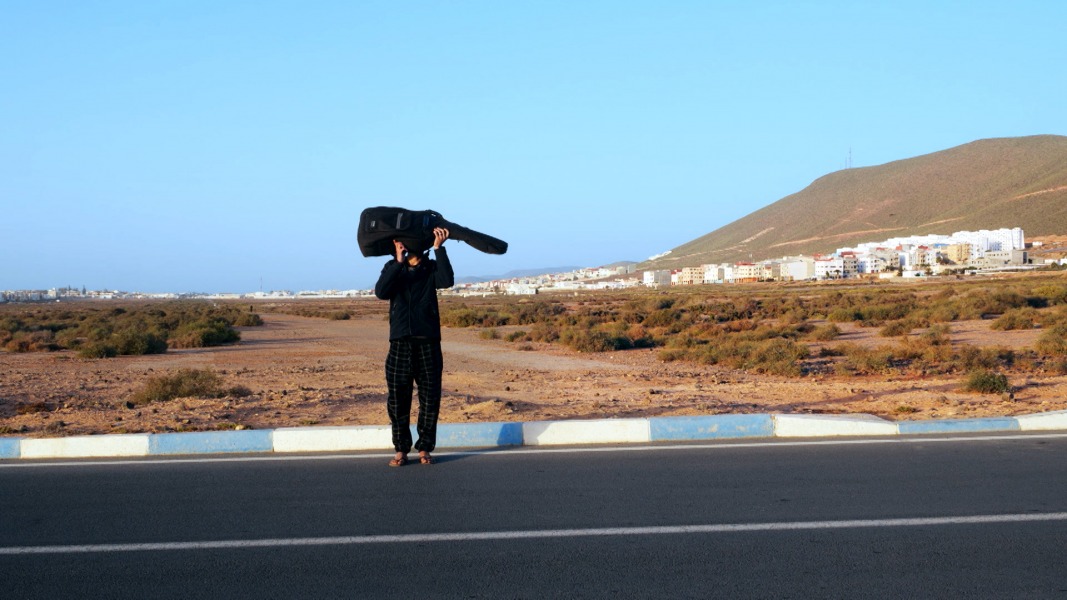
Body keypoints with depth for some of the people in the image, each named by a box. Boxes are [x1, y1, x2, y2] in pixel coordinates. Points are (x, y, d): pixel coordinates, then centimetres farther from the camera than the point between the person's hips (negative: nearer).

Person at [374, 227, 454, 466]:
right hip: (400, 343, 0)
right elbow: (381, 292, -9)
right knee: (398, 399, 0)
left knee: (430, 398, 1)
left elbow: (447, 281, -14)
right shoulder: (392, 268, 11)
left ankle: (424, 449, 11)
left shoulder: (432, 268, 9)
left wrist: (439, 249, -17)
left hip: (428, 342, 0)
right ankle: (401, 450, 9)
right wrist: (399, 262, -16)